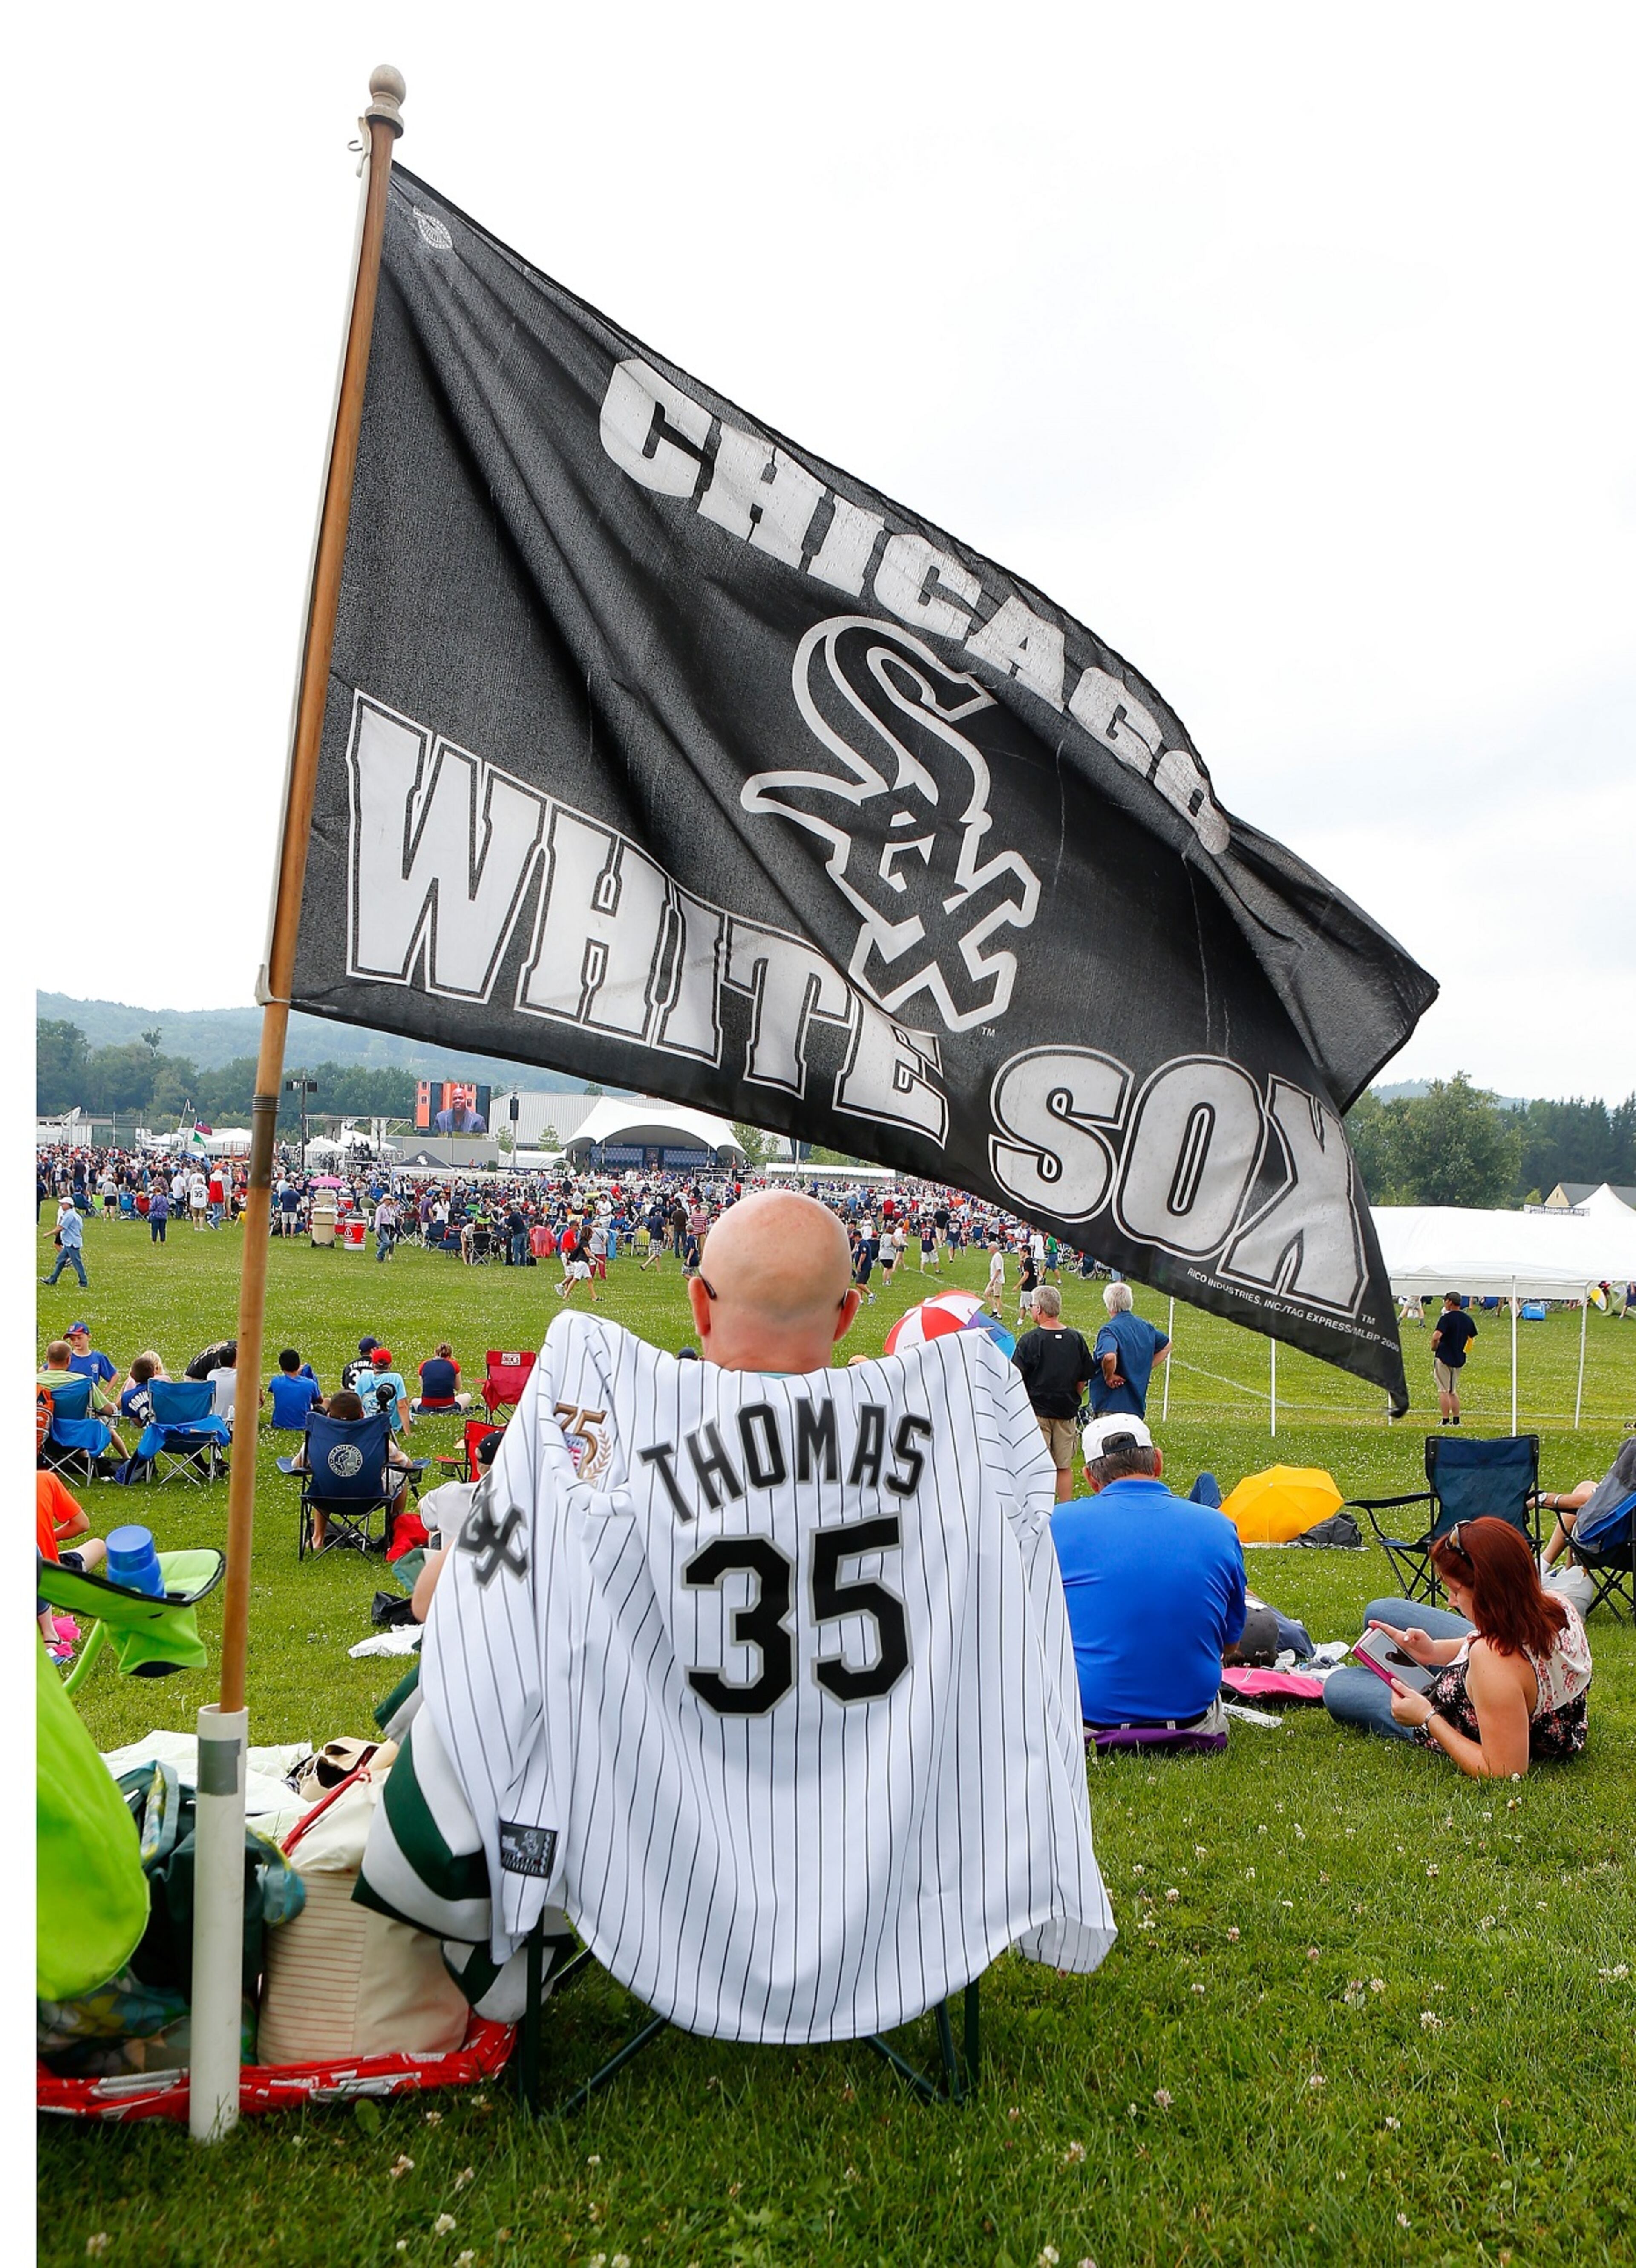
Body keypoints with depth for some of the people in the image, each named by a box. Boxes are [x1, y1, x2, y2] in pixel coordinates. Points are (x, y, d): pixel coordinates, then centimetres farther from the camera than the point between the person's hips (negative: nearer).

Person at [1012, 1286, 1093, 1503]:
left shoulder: (1030, 1340, -13)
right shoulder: (1076, 1339, 0)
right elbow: (1084, 1381, 6)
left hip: (1036, 1412, -4)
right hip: (1066, 1412, 4)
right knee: (1064, 1467, 13)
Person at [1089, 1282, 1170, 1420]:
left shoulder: (1110, 1330, -17)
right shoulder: (1146, 1327, 9)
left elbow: (1109, 1357, -37)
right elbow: (1166, 1345, 26)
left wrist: (1109, 1377, -18)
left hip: (1109, 1406, -8)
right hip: (1138, 1404, 8)